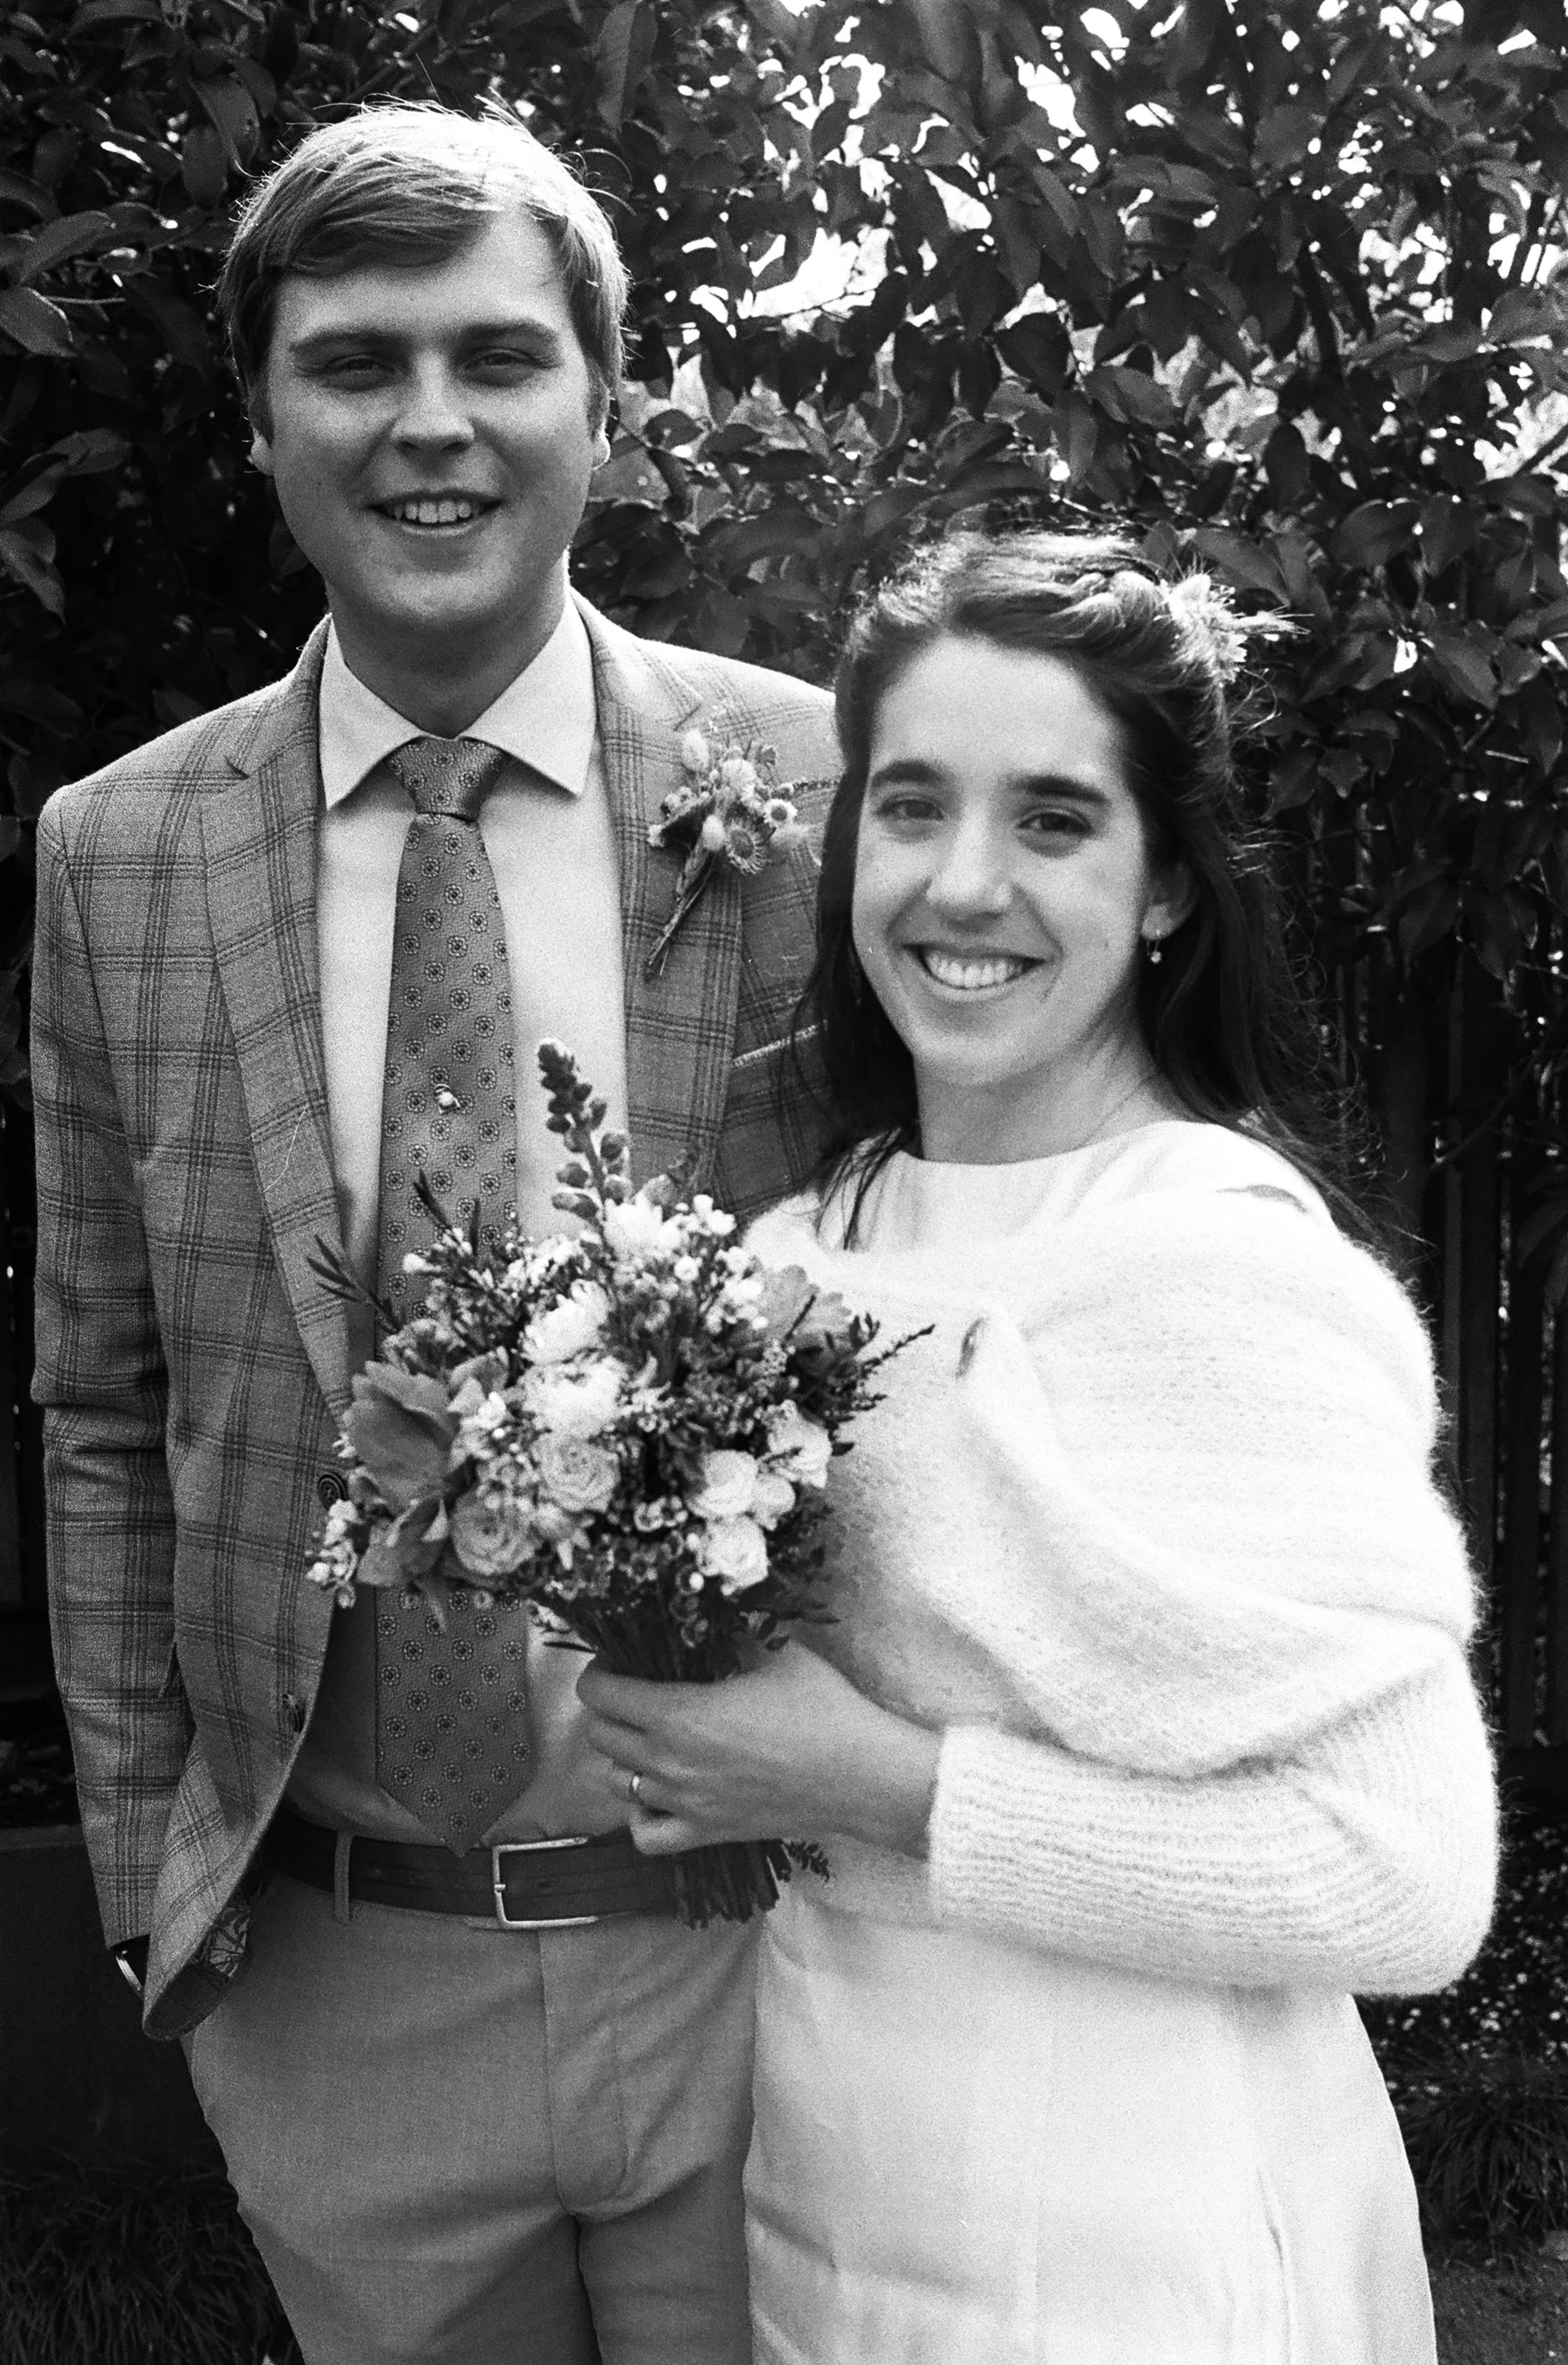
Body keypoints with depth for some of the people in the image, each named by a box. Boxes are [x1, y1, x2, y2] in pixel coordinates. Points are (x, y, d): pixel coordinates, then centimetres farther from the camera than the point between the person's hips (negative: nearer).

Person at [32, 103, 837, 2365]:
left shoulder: (822, 785, -8)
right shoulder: (116, 856, -2)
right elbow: (105, 1416, 5)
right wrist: (148, 1867, 3)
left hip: (759, 1933, -1)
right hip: (330, 1983, 2)